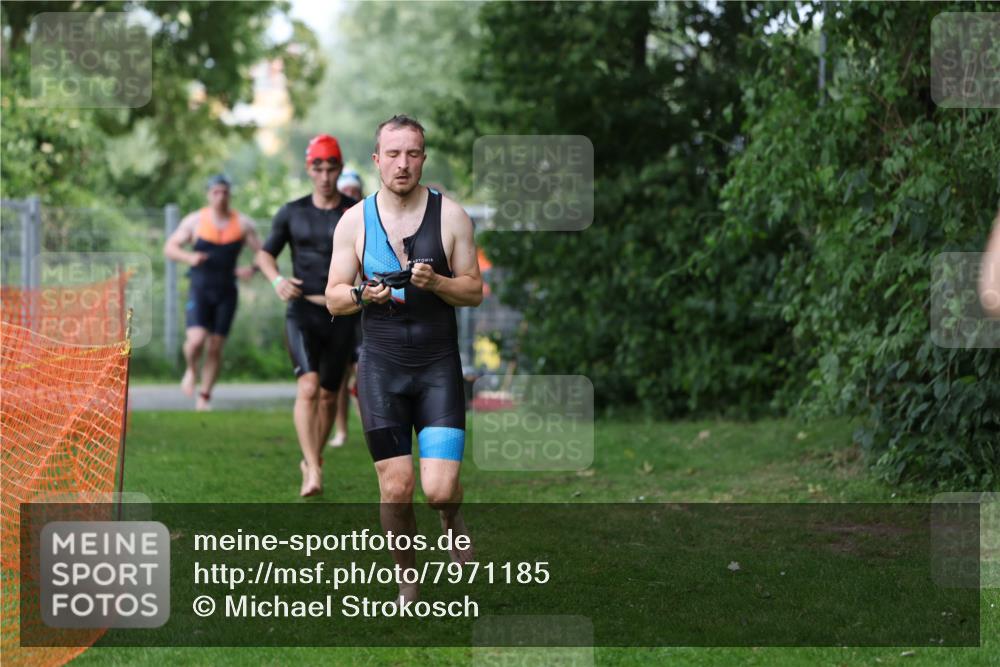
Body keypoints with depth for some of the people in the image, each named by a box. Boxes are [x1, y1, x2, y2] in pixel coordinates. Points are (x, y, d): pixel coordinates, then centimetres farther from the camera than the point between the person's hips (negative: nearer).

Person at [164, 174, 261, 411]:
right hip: (200, 291, -2)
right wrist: (189, 257, -17)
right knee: (196, 339, -20)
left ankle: (204, 397, 16)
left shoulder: (242, 224, 2)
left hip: (227, 293, 2)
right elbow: (169, 247, 3)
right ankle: (191, 370, 13)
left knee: (215, 347, 3)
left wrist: (251, 269, -16)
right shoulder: (195, 221, -1)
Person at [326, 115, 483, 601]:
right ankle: (408, 582, 18)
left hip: (439, 365, -1)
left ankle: (453, 519, 26)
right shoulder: (355, 220, 4)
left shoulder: (450, 215, 2)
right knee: (396, 490, -4)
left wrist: (436, 282, -16)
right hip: (380, 365, 1)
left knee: (439, 490, -11)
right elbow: (333, 299, 7)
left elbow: (474, 290, 4)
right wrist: (363, 295, -15)